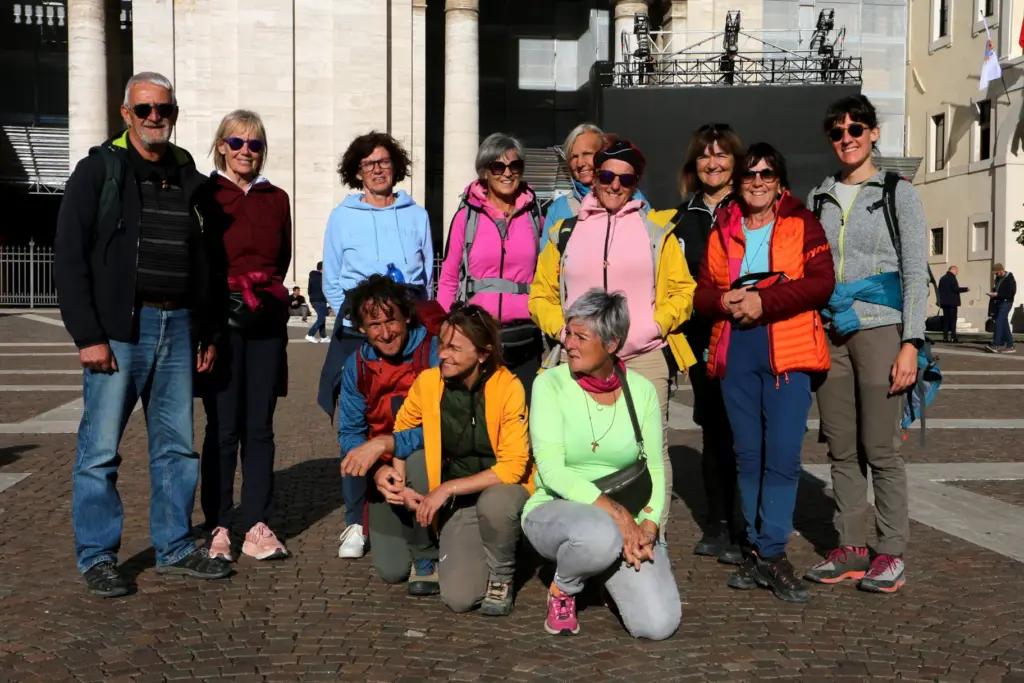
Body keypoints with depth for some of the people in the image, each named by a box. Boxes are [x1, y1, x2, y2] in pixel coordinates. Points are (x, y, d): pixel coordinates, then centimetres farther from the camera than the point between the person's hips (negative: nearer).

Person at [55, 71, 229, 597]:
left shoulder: (187, 177, 14)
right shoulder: (99, 170, -1)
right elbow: (70, 260, -7)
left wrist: (207, 332, 14)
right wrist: (88, 335, -14)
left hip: (177, 327, 5)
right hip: (117, 330, -5)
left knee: (177, 445, 10)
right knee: (101, 448, -1)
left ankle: (175, 548, 21)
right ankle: (97, 558, 11)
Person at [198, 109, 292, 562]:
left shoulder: (277, 199, 13)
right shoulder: (205, 195, 1)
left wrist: (264, 291, 6)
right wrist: (232, 293, -4)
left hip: (267, 322, 3)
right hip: (221, 320, -3)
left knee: (260, 428, 5)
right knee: (223, 428, -2)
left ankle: (257, 527, 10)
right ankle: (218, 529, 7)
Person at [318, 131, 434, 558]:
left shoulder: (416, 215, 15)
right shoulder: (342, 217, 12)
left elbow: (429, 276, 16)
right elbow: (331, 282, 11)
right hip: (356, 333, -1)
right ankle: (356, 522, 2)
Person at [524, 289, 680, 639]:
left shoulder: (642, 391, 0)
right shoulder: (551, 384, -9)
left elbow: (654, 469, 3)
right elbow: (551, 469, -18)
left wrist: (648, 525, -14)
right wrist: (615, 511, -27)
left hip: (627, 521, 3)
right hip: (555, 511, -3)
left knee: (659, 624, -16)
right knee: (602, 534, -40)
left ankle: (612, 569, 18)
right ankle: (562, 590, -4)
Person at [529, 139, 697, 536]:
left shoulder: (656, 228, 11)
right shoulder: (565, 231, 15)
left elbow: (682, 291, 7)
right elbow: (541, 295, 14)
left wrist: (649, 328, -8)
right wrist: (564, 330, -3)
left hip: (643, 358, -1)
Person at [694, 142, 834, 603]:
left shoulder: (802, 224, 5)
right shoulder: (722, 230, 16)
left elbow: (822, 282, -7)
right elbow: (702, 292, 13)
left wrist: (764, 301, -16)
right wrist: (724, 300, -9)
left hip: (787, 350, -3)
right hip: (735, 351, 4)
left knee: (782, 456, -8)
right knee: (747, 455, 7)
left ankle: (771, 553, -1)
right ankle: (759, 551, 15)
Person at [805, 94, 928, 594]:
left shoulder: (897, 193, 2)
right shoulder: (820, 198, 13)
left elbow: (915, 273, -2)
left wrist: (910, 343, -11)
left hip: (879, 328, -4)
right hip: (828, 332, 4)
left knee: (880, 447, -5)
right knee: (841, 448, 6)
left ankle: (891, 552, 5)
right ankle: (851, 547, 14)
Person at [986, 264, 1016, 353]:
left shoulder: (1010, 279, -10)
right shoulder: (998, 278, 13)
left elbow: (1011, 293, -18)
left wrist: (997, 294, -21)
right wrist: (993, 294, 6)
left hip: (1005, 303, -8)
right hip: (998, 303, 8)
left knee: (999, 323, -16)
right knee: (1004, 325, 10)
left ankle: (996, 345, -20)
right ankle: (1009, 346, 15)